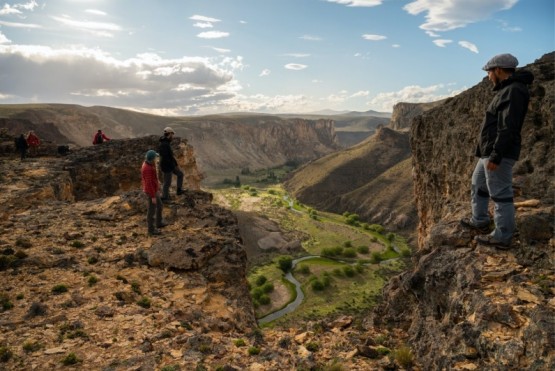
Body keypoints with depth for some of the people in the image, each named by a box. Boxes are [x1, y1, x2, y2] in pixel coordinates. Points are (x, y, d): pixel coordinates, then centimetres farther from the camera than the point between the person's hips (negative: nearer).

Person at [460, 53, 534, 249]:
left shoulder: (514, 91, -16)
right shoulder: (506, 90, 16)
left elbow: (508, 128, -23)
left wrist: (496, 155, -25)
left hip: (499, 154, -11)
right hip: (489, 152, 11)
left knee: (500, 194, -4)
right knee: (478, 185, 22)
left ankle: (502, 237, 4)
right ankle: (480, 221, 35)